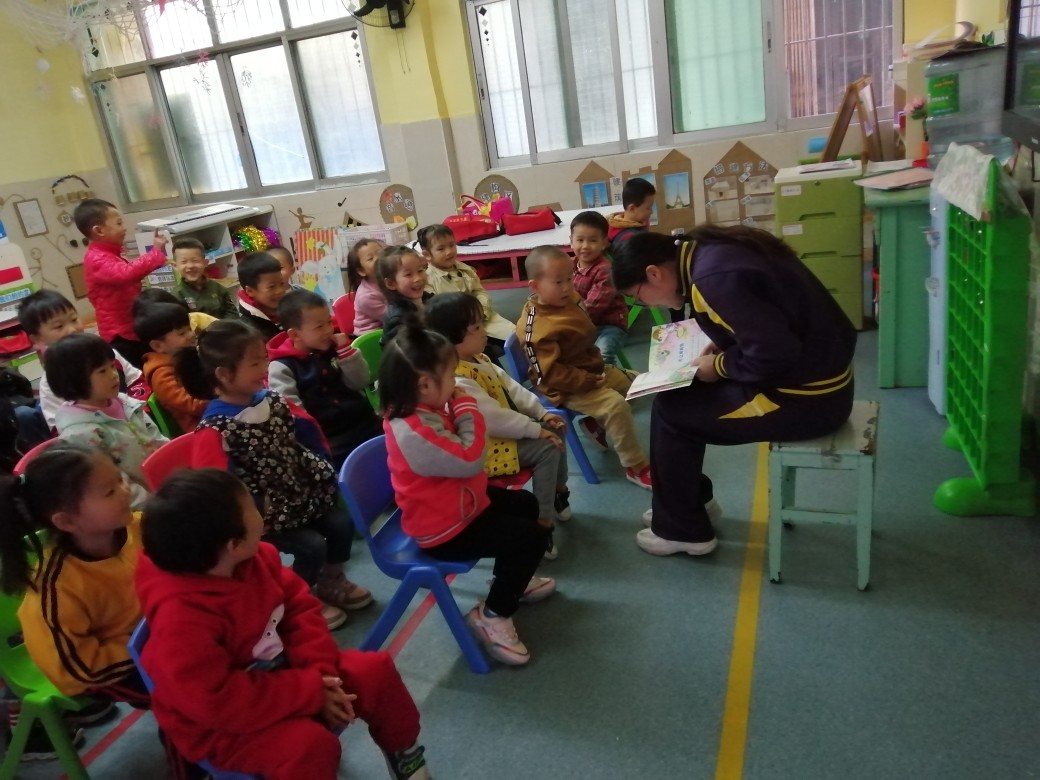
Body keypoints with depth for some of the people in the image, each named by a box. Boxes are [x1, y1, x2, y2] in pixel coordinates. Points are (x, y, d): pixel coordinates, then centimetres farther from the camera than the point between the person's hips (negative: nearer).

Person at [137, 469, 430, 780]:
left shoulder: (254, 558, -9)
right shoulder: (180, 618, -33)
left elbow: (300, 607, -1)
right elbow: (218, 702, -32)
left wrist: (319, 672, -15)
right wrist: (311, 691, -26)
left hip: (281, 671, 7)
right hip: (226, 724, -7)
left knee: (375, 670, -1)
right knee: (309, 743, -32)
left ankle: (403, 752, 25)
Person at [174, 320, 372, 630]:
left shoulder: (271, 400, -1)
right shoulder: (214, 429, -22)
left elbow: (306, 430, 12)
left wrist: (323, 471, 6)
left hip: (303, 495, 7)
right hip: (266, 513, -7)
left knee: (342, 524, 3)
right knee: (312, 546, -14)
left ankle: (331, 583, 31)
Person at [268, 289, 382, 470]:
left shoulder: (333, 349, 9)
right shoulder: (282, 368, -6)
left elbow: (360, 383, 5)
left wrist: (346, 349, -5)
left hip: (367, 425, 5)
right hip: (331, 442, -5)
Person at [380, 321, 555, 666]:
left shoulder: (422, 410, -1)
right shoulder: (414, 432, -35)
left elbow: (459, 449, 14)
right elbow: (470, 460, -31)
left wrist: (458, 409, -1)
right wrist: (466, 408, -22)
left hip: (457, 502, 11)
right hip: (444, 528, -11)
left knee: (525, 504, 23)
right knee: (532, 536, -13)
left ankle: (511, 580, 41)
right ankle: (492, 615, 3)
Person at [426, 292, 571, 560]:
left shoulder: (477, 359, 2)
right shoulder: (458, 381, -30)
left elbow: (510, 387, 8)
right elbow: (494, 419, -30)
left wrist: (541, 413, 1)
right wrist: (535, 429, -21)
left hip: (503, 430, 10)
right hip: (486, 447, -10)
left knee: (555, 430, 9)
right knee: (547, 448, -17)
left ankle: (559, 492, 27)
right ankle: (542, 524, -10)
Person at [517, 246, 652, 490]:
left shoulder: (567, 300, 0)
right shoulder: (538, 328, -29)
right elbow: (550, 373, -29)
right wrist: (588, 380, -26)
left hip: (592, 368, 10)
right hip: (567, 387, -10)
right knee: (616, 405, -23)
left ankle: (596, 423, 24)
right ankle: (636, 467, -10)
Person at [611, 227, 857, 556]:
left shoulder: (713, 278, -24)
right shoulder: (709, 251, 5)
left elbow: (775, 353, -26)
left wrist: (720, 366, -11)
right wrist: (721, 349, 5)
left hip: (809, 395, -9)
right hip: (816, 371, 9)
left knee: (670, 409, -2)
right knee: (682, 394, 14)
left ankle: (681, 529, 13)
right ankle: (691, 501, 30)